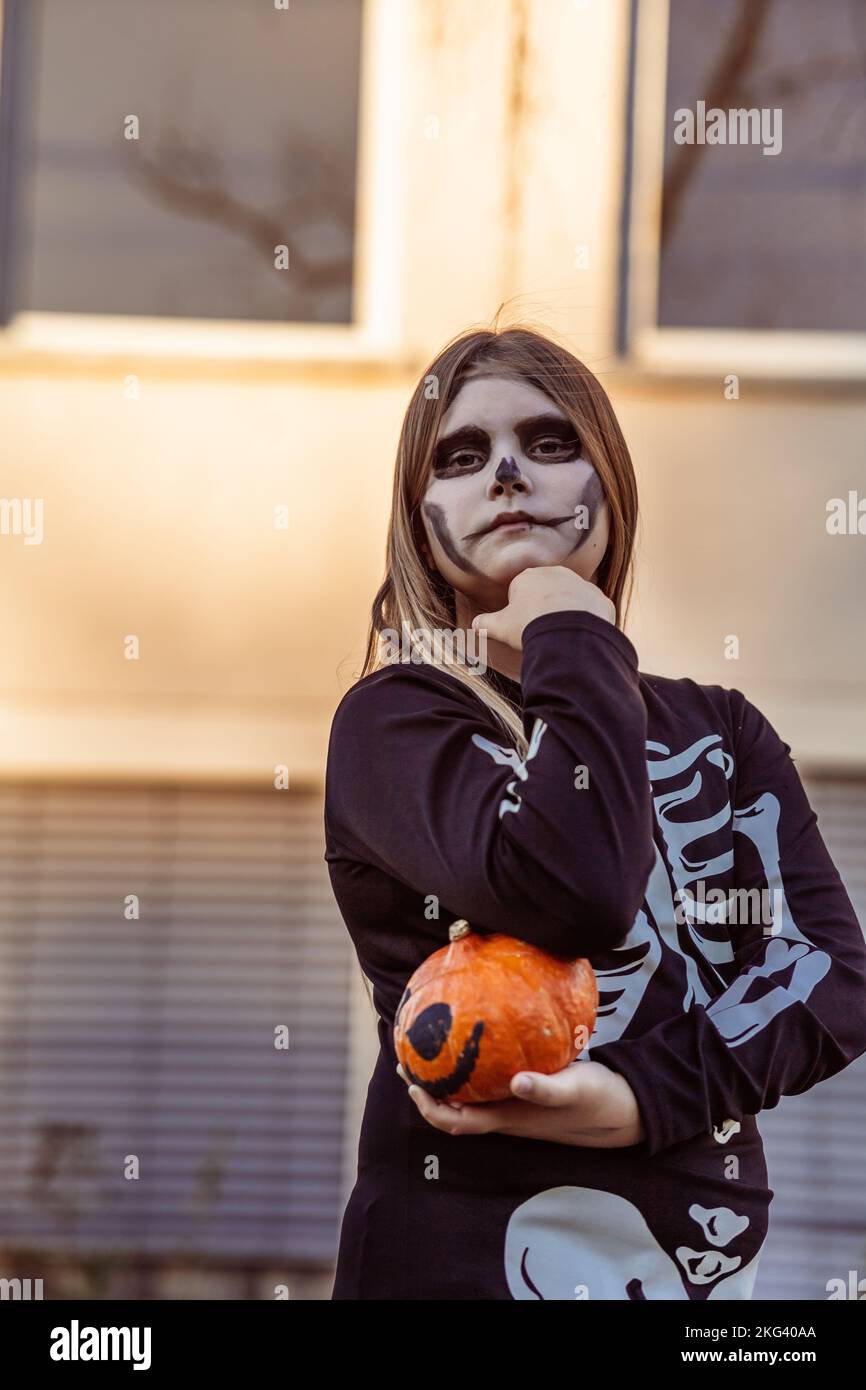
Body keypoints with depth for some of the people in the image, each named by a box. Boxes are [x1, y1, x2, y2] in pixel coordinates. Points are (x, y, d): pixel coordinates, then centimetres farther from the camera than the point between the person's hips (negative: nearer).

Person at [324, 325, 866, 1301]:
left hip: (707, 1249, 4)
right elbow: (571, 893, -22)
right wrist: (580, 642, -10)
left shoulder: (726, 736, 11)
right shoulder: (395, 721, -3)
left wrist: (645, 1094, -18)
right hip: (469, 1255, -4)